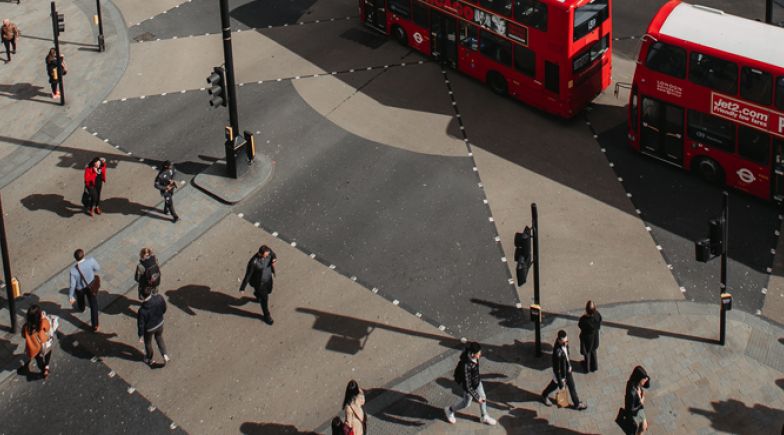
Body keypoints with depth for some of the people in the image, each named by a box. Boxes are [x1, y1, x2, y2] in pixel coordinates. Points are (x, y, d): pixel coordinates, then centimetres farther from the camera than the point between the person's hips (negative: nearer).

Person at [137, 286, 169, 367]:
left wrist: (141, 335, -5)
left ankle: (149, 359, 51)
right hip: (160, 324, 3)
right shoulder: (159, 298, -29)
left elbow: (141, 324, -22)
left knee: (148, 343, 26)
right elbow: (164, 309, -7)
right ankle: (165, 355, 28)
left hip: (149, 329, -3)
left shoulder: (142, 310, -38)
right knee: (159, 338, 34)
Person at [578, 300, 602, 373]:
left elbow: (580, 325, -19)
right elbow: (599, 325, -10)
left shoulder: (583, 319, -40)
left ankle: (587, 367, 50)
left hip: (586, 337, -3)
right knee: (593, 350, 31)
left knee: (587, 351, 25)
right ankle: (594, 366, 52)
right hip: (595, 336, 3)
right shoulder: (597, 315, -28)